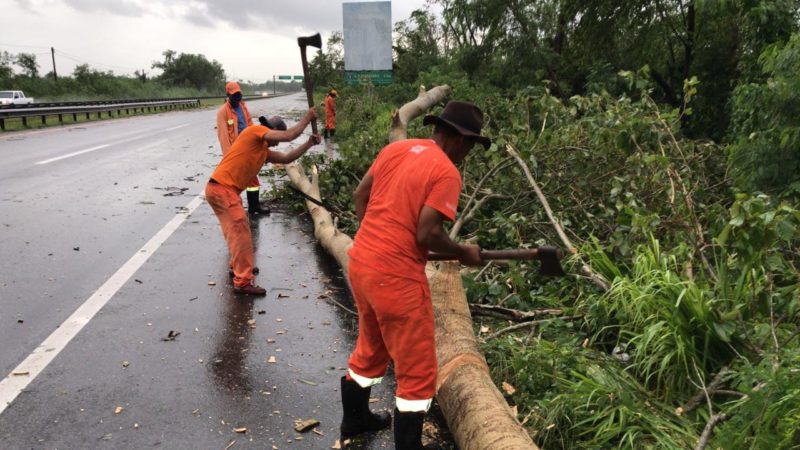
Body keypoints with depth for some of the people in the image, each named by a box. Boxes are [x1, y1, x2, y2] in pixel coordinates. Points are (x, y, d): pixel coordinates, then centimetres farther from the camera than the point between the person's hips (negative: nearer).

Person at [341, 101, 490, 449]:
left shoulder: (395, 148, 7)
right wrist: (464, 254, -3)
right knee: (417, 370, 8)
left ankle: (354, 419, 48)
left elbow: (360, 196, 12)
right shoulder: (447, 173, -14)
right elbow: (428, 234, -20)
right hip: (395, 276, -9)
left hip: (360, 262, 9)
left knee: (371, 348, 29)